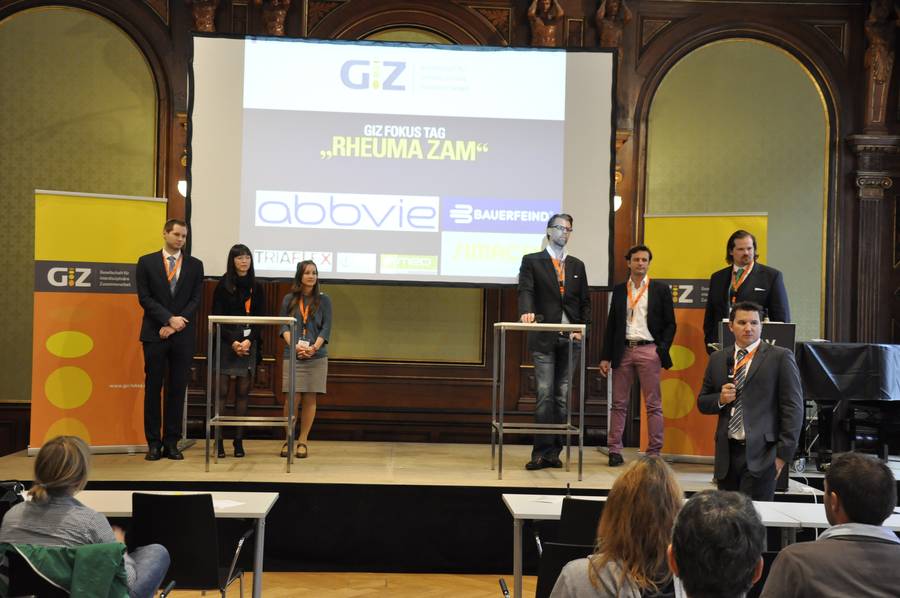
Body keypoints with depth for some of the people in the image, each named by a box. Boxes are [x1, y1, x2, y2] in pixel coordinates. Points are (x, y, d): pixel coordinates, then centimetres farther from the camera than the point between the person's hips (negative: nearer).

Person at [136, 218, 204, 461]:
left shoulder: (195, 265, 8)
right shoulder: (146, 262, 4)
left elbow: (195, 299, 2)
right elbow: (144, 297, -3)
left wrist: (175, 326, -9)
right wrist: (169, 319, -13)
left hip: (183, 335, 1)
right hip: (154, 334, -1)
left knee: (178, 389, 3)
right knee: (153, 388, 2)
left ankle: (171, 443, 9)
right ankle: (153, 443, 7)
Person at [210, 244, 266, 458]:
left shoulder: (257, 288, 9)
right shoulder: (223, 286, 3)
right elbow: (217, 318, -1)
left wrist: (249, 341, -9)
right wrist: (233, 342, -12)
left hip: (249, 344, 2)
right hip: (225, 343, -2)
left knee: (243, 392, 1)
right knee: (222, 391, -6)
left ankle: (239, 440, 6)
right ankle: (218, 440, -1)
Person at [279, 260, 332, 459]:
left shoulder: (323, 300, 7)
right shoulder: (289, 299, 8)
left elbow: (326, 328, 1)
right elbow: (283, 326, 3)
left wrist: (314, 348, -13)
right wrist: (294, 346, -14)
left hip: (316, 356, 0)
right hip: (292, 355, 0)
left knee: (310, 399, 1)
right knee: (292, 398, -5)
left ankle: (303, 441, 11)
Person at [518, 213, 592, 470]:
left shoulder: (577, 265, 17)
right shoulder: (532, 261, 6)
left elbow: (585, 302, 16)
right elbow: (525, 290, -9)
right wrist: (526, 311, -29)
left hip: (570, 338, 4)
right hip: (544, 338, -3)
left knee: (563, 396, 4)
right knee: (545, 394, -6)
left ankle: (553, 452, 9)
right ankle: (542, 451, -4)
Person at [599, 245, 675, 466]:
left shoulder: (660, 289, 4)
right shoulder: (619, 290, 12)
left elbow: (670, 324, 3)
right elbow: (611, 324, 12)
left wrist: (662, 351, -8)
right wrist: (605, 356, 7)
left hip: (648, 350, -2)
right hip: (623, 350, 3)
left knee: (653, 404, 0)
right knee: (619, 403, 4)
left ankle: (654, 452, 5)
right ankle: (615, 450, 8)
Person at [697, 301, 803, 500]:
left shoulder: (780, 357, 0)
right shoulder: (717, 359, 13)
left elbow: (793, 408, -3)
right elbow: (702, 403, 19)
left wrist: (783, 453, -8)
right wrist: (720, 399, -4)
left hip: (761, 453, -4)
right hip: (727, 453, 5)